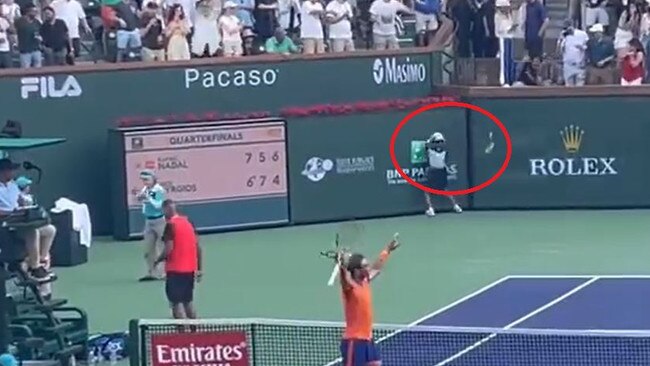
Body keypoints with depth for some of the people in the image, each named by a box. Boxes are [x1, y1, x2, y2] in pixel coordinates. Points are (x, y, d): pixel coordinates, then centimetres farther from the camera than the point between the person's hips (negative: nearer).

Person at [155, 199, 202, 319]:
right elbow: (198, 247, 10)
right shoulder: (188, 222, 9)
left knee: (176, 303, -5)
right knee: (188, 301, 18)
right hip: (190, 269, 7)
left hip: (176, 270, -7)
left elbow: (168, 250, -18)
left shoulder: (170, 225, -12)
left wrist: (157, 261, -1)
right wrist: (199, 269, 15)